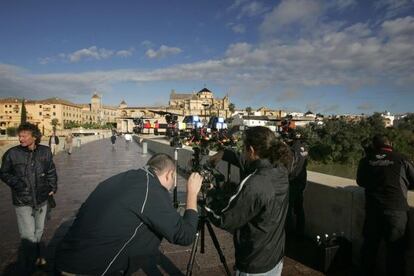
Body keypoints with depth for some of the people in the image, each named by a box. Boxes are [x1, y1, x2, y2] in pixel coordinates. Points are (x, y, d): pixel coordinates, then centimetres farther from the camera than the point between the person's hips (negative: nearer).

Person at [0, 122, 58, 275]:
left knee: (39, 231, 20)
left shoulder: (45, 152, -4)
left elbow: (51, 171, 9)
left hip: (41, 199, 4)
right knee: (28, 236, -6)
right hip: (23, 201, -4)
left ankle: (36, 256, 45)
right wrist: (16, 183, -12)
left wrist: (52, 187, 4)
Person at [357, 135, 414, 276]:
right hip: (396, 209, -2)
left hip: (373, 209, 2)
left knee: (370, 246, 17)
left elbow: (360, 182, 15)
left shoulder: (366, 161, 3)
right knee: (395, 250, 9)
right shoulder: (401, 159, -2)